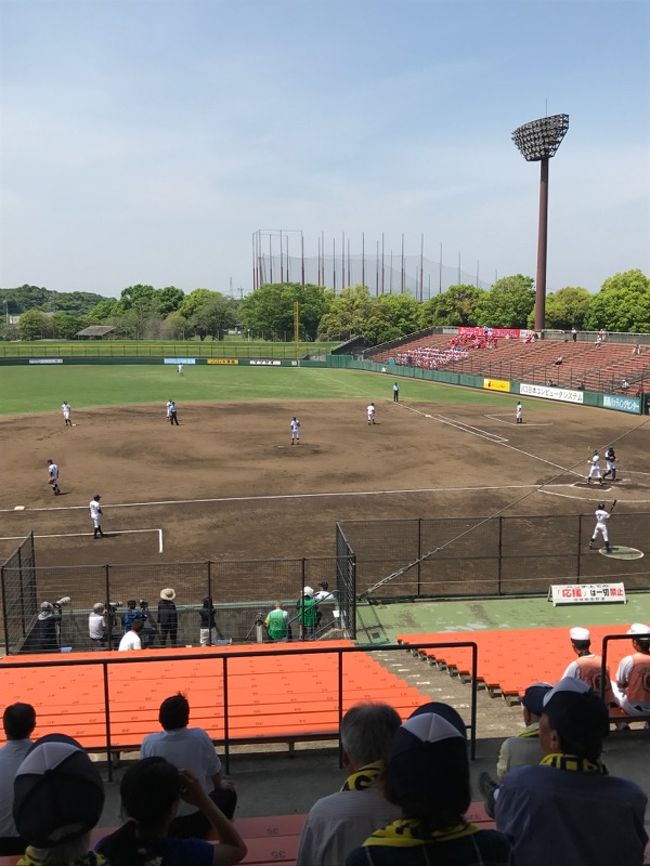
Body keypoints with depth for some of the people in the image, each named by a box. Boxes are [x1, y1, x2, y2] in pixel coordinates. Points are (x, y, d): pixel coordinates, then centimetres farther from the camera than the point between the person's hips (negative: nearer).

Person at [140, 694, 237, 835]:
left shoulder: (149, 742, -15)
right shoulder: (200, 737, -18)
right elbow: (214, 772, -4)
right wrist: (220, 785, 19)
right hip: (197, 820, -1)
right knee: (228, 793, 25)